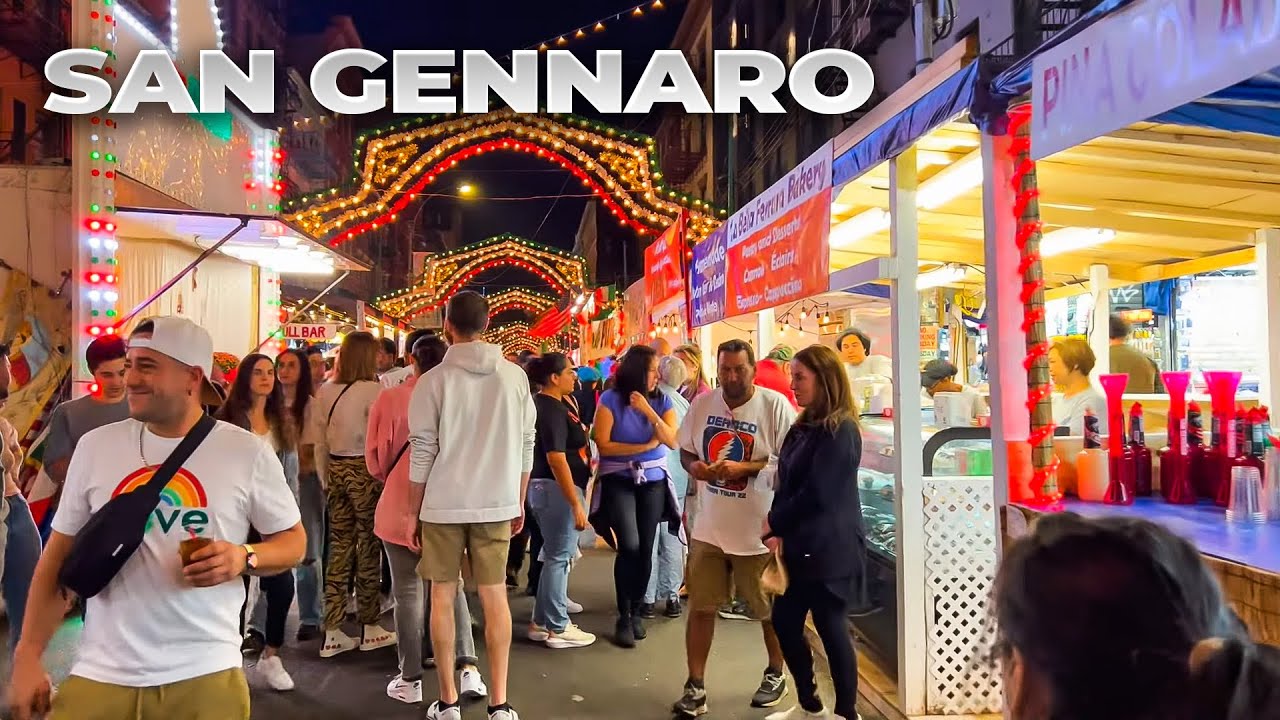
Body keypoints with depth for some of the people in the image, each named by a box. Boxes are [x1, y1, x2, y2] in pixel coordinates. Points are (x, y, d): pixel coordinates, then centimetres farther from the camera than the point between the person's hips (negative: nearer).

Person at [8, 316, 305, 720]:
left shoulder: (248, 452, -5)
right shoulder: (95, 445, 3)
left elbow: (294, 540, 4)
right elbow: (59, 556, 9)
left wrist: (244, 558, -17)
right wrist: (28, 657, 5)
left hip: (204, 674, -2)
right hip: (100, 674, 2)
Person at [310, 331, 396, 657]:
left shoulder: (325, 392, 6)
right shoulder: (373, 391, -13)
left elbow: (320, 441, 10)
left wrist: (326, 479, 17)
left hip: (336, 469, 6)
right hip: (365, 471, -6)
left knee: (339, 547, 10)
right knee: (369, 546, 5)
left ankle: (332, 633, 14)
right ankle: (370, 629, 16)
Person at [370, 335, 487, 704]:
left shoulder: (390, 399, -10)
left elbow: (375, 454, -1)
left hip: (402, 505, -2)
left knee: (408, 591, 8)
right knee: (451, 585, 15)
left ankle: (410, 679, 14)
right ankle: (468, 666, 6)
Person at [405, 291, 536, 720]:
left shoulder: (434, 380, -7)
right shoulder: (515, 377, 0)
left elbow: (422, 451, -6)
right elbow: (526, 446, 3)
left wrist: (412, 510, 5)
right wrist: (519, 503, 14)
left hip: (442, 505, -2)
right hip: (496, 504, 2)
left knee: (442, 597, 11)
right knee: (495, 597, 8)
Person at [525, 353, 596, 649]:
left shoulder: (546, 404, 13)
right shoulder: (552, 409, -18)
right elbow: (556, 459, -24)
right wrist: (576, 504, -24)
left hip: (545, 487, 11)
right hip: (557, 489, -11)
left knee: (555, 555, 17)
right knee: (559, 557, -2)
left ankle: (542, 621, 26)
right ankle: (557, 628, 7)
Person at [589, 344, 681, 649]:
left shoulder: (661, 400, 2)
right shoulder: (611, 399, -7)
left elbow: (673, 441, -8)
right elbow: (603, 445, -11)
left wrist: (649, 411, -18)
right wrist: (646, 446, -9)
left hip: (654, 481, 3)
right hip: (619, 481, -3)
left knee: (645, 549, 3)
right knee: (629, 546, -15)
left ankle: (636, 612, 21)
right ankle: (623, 618, 1)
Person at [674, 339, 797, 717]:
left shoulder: (776, 405, -13)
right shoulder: (702, 404, 1)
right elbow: (685, 449, 12)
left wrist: (744, 467, -24)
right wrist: (694, 466, -11)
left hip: (758, 529, -3)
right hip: (709, 527, 4)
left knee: (769, 609, 15)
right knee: (700, 608, 7)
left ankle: (776, 674, 39)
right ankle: (695, 687, 20)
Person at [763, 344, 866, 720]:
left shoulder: (840, 429, -16)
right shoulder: (804, 425, 11)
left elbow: (817, 492, -20)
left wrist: (773, 523, -9)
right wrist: (780, 532, 1)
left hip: (830, 548, -9)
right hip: (801, 545, 9)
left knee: (830, 628, 2)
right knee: (784, 622, 13)